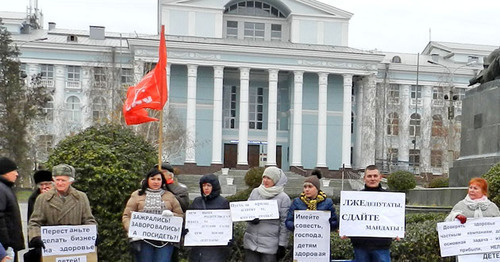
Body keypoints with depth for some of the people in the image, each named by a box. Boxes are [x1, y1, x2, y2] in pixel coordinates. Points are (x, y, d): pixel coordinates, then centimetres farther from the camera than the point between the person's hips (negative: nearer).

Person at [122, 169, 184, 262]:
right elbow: (126, 216, 7)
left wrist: (171, 215, -7)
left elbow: (180, 215, 15)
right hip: (143, 240, -1)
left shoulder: (169, 196, 16)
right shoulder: (137, 195, 11)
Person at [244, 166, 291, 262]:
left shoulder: (283, 198, -4)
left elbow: (284, 224, -4)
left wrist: (282, 245, -7)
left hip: (270, 245, -4)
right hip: (251, 241, 4)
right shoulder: (255, 192, 8)